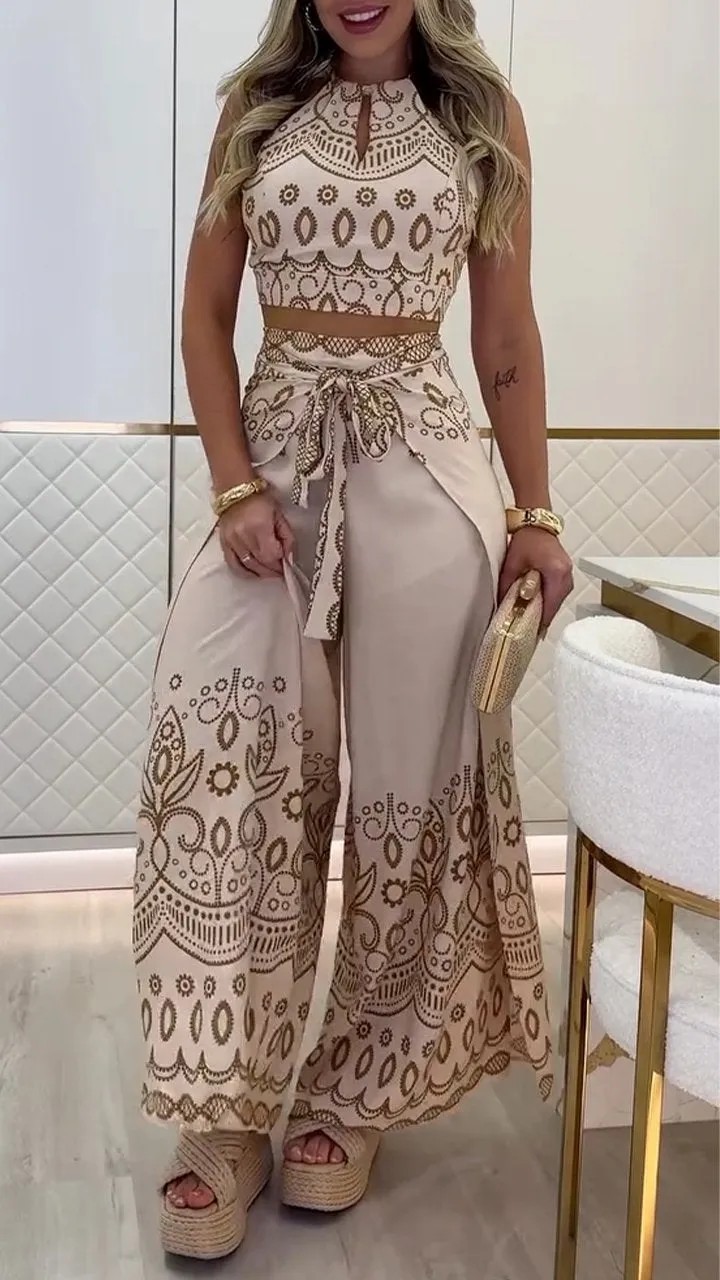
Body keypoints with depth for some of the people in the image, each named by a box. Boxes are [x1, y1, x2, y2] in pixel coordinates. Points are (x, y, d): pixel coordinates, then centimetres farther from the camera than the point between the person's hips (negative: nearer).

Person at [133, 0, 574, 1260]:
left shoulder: (486, 117, 6)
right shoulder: (256, 108, 8)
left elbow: (507, 338, 7)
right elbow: (205, 316, 6)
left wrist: (535, 515, 4)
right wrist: (237, 485, -7)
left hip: (423, 468, 0)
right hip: (275, 456, 1)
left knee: (408, 779, 4)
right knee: (226, 774, -7)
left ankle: (355, 1092, 22)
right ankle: (223, 1115, 5)